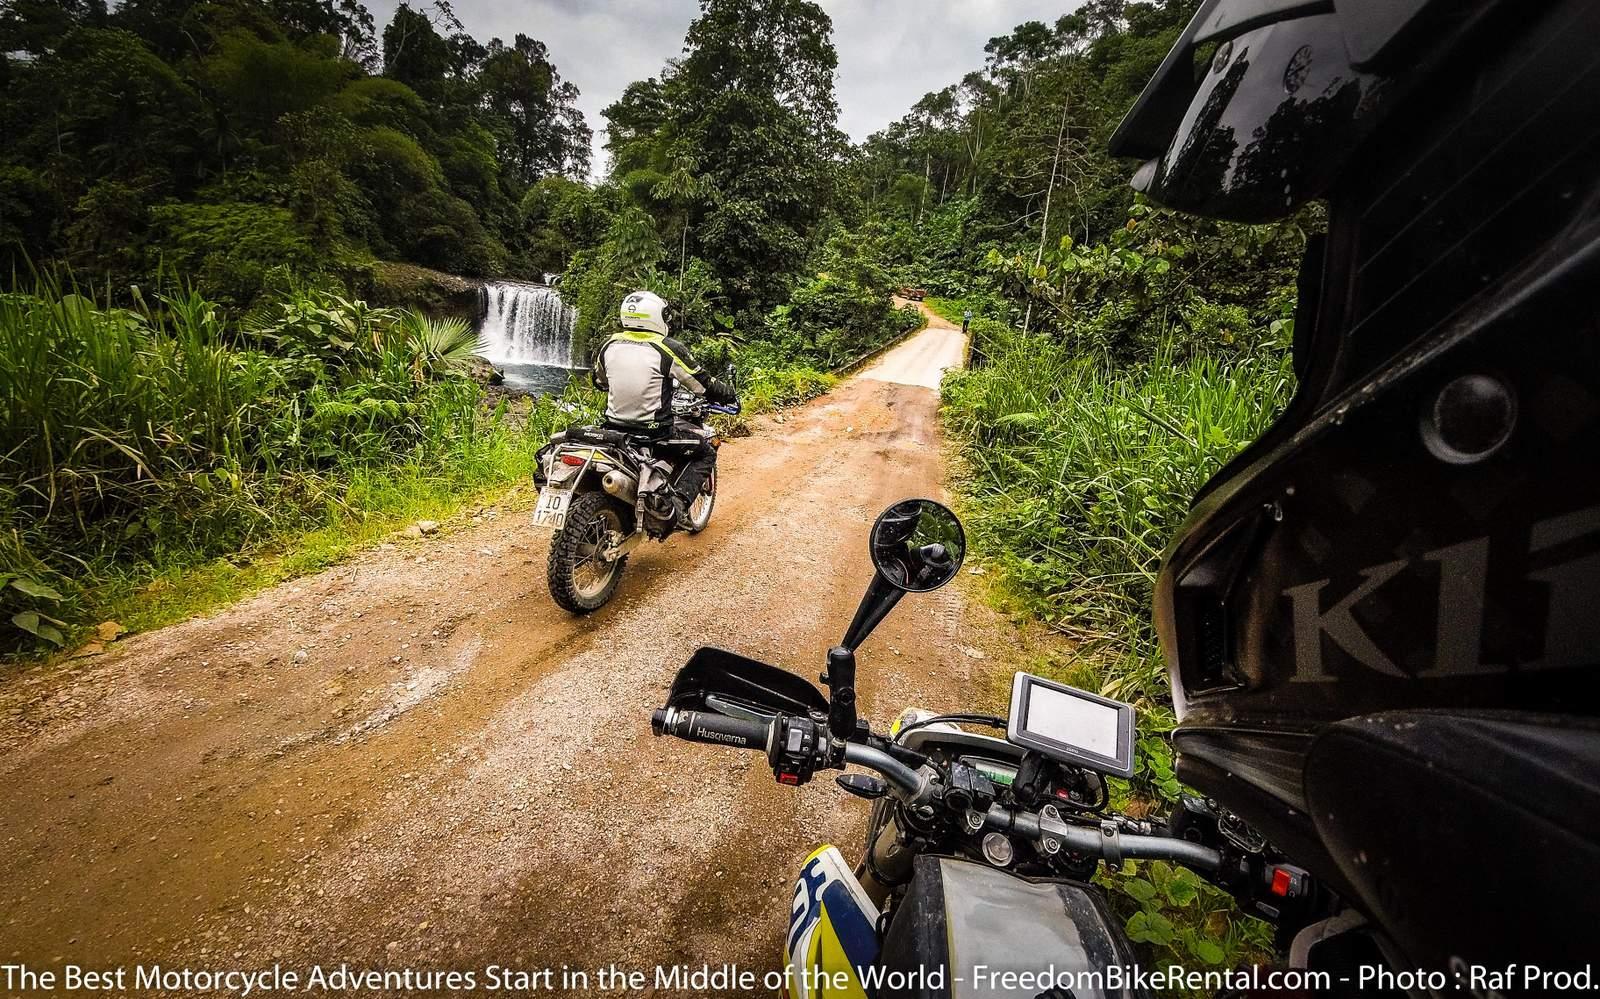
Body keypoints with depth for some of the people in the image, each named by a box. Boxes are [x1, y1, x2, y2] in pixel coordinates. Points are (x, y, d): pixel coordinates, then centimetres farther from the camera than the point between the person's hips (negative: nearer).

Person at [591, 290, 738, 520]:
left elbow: (599, 382, 21)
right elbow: (704, 385, -6)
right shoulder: (669, 349, -11)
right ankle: (677, 501, -7)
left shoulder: (609, 345, 4)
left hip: (613, 426, 5)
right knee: (706, 453, 14)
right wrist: (730, 394, 14)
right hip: (654, 432, -5)